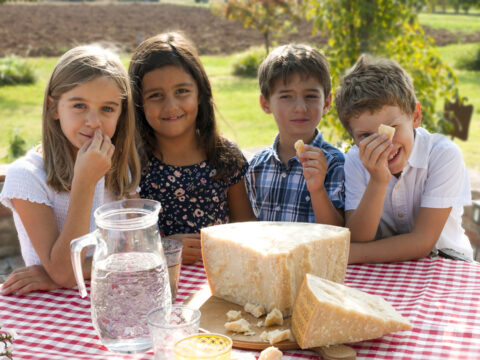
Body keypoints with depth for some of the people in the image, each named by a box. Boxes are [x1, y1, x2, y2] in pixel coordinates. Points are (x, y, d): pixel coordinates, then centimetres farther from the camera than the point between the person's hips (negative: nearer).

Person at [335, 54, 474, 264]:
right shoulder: (356, 160, -8)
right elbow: (356, 241, -16)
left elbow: (422, 242, -18)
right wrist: (378, 182, -28)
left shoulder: (444, 155, -17)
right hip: (384, 267, 3)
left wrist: (352, 253, -22)